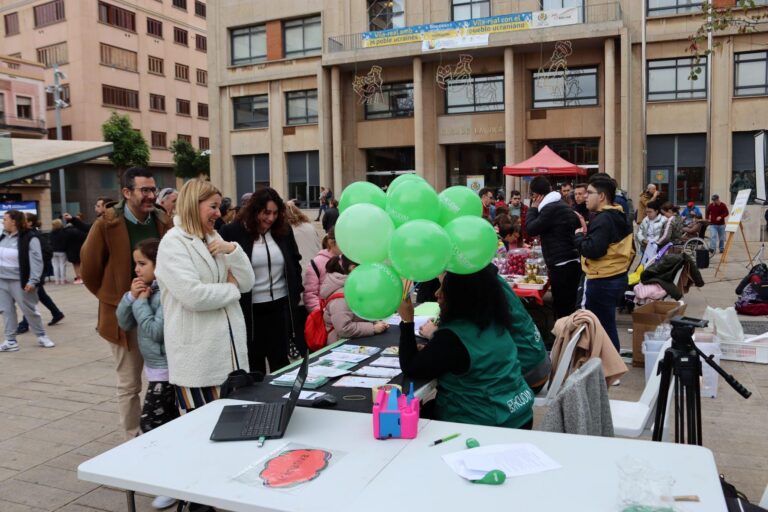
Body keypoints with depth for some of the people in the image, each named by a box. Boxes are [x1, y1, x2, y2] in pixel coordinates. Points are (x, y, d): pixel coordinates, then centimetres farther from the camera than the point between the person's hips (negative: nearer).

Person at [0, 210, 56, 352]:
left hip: (19, 282, -7)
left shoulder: (29, 238, -14)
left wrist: (32, 281, -23)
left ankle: (41, 336, 17)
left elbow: (36, 261, -17)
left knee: (29, 310, 1)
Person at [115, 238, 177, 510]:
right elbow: (124, 323, 9)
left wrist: (141, 302, -15)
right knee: (168, 422, 17)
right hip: (155, 366, 9)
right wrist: (131, 297, -6)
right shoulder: (145, 289, 7)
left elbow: (156, 331, -25)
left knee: (150, 421, -5)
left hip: (167, 369, -9)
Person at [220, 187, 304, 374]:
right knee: (254, 362, 11)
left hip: (281, 306, 3)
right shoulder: (232, 232, -7)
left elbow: (295, 264, 14)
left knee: (280, 360, 10)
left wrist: (296, 294, 7)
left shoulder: (284, 230, 5)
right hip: (249, 309, -3)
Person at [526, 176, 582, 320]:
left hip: (562, 265, -10)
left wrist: (533, 208, -1)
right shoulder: (561, 204, 15)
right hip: (570, 262, 10)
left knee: (562, 308, -5)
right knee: (568, 306, 16)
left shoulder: (551, 208, -16)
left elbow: (531, 229, -12)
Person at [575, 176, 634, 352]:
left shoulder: (602, 219, -18)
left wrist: (579, 236, -10)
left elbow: (593, 250, -27)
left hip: (602, 281, -10)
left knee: (601, 328, -2)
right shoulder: (619, 217, 14)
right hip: (618, 277, 10)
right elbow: (629, 249, 22)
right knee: (608, 326, 18)